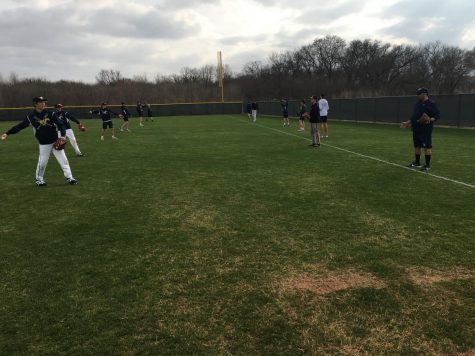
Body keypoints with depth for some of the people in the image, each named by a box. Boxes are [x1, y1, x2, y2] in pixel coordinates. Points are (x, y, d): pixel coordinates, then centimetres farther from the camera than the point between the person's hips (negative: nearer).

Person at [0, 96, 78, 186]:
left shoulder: (50, 113, -3)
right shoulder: (31, 116, -5)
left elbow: (60, 124, -6)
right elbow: (20, 126, -3)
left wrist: (63, 135, -22)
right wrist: (7, 133, -9)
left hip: (55, 142, 1)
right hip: (43, 144, -1)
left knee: (63, 160, 2)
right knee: (42, 162, 3)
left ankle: (69, 178, 10)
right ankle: (39, 179, 23)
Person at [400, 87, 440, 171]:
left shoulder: (431, 104, -7)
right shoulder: (418, 104, 17)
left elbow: (437, 115, -11)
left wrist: (430, 120, -28)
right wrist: (407, 123, 19)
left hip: (425, 130, -8)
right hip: (416, 129, 8)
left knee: (427, 147, -5)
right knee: (417, 146, 14)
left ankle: (427, 165, 1)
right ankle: (416, 162, 24)